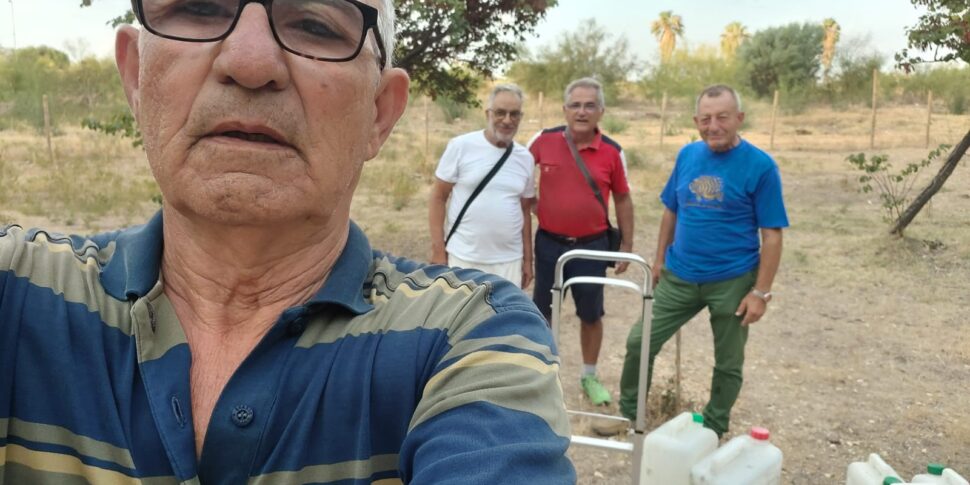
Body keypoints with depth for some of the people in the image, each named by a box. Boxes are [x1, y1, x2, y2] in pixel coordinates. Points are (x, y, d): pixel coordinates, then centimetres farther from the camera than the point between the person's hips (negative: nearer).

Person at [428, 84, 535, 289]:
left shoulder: (525, 158, 7)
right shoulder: (461, 146, -6)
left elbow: (525, 211, 13)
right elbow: (438, 198, -3)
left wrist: (528, 259, 12)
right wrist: (438, 251, -7)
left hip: (509, 261, 4)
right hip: (463, 258, -3)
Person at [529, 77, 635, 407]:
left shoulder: (612, 152, -7)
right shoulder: (544, 140, -8)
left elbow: (623, 199, 3)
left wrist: (627, 245, 3)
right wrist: (530, 204, 0)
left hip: (592, 245, 0)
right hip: (549, 242, 0)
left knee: (591, 315, 12)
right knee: (542, 312, 13)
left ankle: (590, 377, 31)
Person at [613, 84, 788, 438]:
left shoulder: (760, 166, -13)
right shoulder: (687, 155, 0)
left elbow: (772, 235, -12)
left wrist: (761, 292, -14)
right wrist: (659, 260, 10)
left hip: (733, 282, -4)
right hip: (678, 276, 4)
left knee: (728, 364, 12)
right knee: (639, 342, 6)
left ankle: (713, 430, 33)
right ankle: (628, 413, 26)